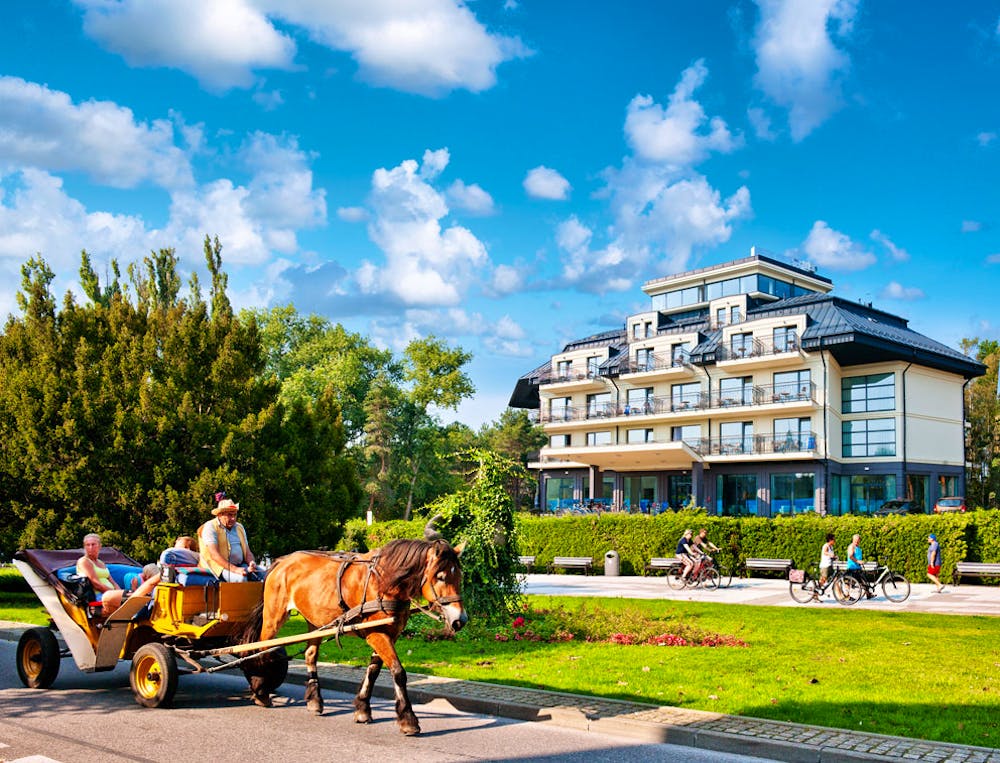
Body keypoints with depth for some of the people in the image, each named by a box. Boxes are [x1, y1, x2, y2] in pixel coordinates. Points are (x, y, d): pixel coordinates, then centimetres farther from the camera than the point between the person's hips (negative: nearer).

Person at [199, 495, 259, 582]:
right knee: (241, 578, -35)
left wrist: (251, 563, -10)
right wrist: (234, 569, -25)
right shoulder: (210, 527, -3)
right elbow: (214, 555, -14)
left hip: (240, 565, 6)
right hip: (220, 566, -6)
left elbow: (247, 551, 16)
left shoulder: (239, 527, 19)